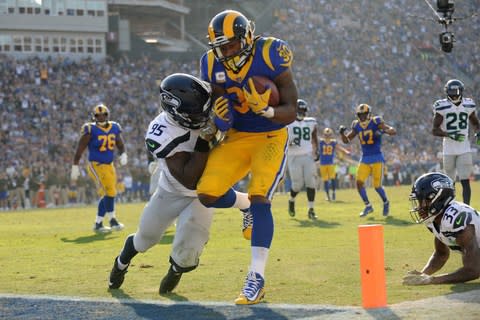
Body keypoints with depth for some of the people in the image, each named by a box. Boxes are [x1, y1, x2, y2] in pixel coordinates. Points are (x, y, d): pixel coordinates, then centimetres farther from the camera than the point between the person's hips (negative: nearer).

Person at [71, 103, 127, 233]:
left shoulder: (114, 128, 3)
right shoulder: (91, 130, -14)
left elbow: (120, 145, 17)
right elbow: (80, 149, -11)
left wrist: (123, 154, -4)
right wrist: (75, 167, -11)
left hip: (109, 165, 7)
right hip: (96, 165, -7)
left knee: (110, 193, 13)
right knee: (107, 193, -16)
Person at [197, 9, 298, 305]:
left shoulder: (270, 56, -21)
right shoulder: (213, 65, -8)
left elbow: (291, 112, -18)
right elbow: (222, 120, 0)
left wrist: (266, 109, -39)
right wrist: (220, 118, -25)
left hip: (271, 137, -5)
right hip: (237, 137, 5)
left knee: (260, 198, -22)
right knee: (208, 194, -8)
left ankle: (257, 278, -18)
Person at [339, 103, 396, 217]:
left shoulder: (375, 122, -10)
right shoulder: (357, 126, 4)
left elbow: (393, 131, -14)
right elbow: (346, 140, 10)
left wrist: (383, 131, -33)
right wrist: (342, 133, -11)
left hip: (377, 158, -4)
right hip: (365, 159, 4)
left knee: (377, 185, -4)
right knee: (359, 182, -9)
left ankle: (386, 203, 25)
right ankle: (368, 206, 8)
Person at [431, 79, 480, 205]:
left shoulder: (468, 105, 2)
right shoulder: (442, 107, -6)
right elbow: (435, 130, -7)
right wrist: (450, 134, -22)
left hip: (464, 149, 1)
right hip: (449, 149, -1)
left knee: (465, 181, -8)